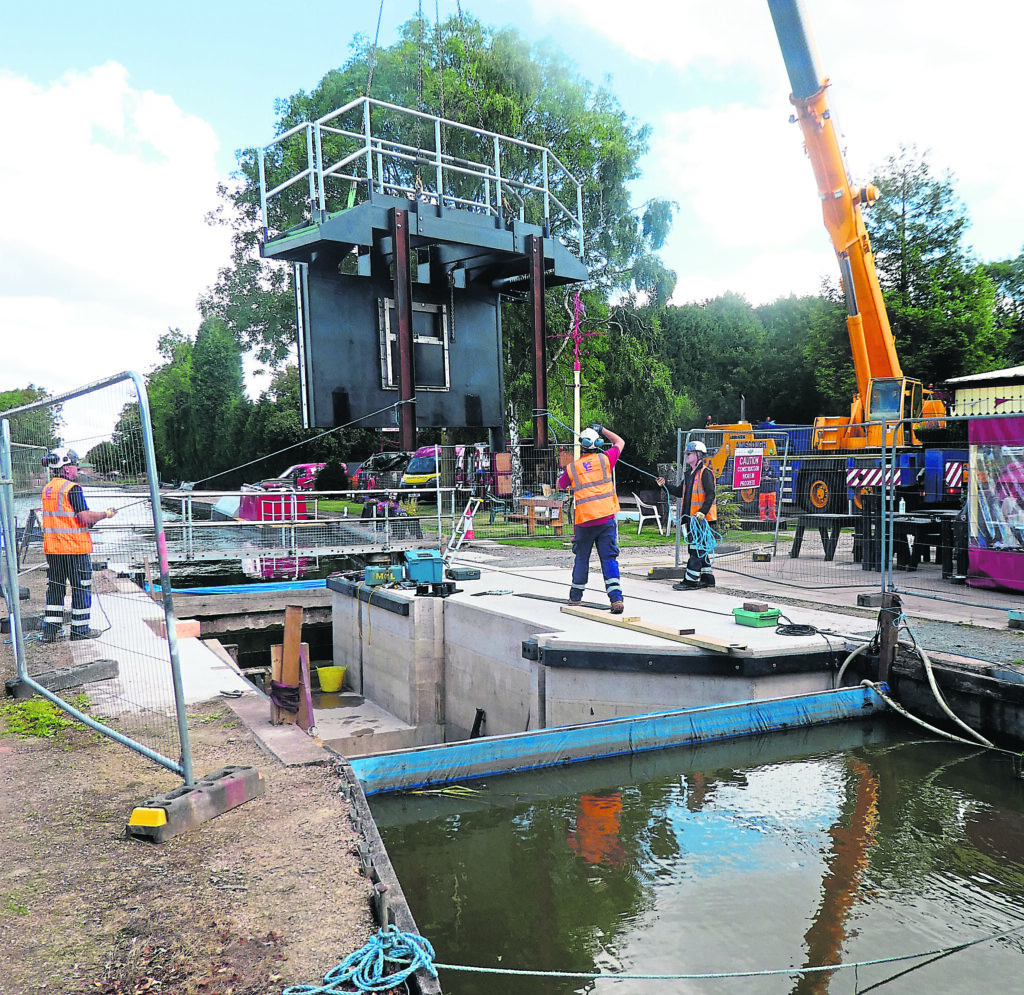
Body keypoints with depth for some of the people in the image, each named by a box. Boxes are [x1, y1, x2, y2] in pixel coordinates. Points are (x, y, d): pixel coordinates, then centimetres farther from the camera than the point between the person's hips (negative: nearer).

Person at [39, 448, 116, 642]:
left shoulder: (47, 489, 12)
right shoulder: (72, 488, -14)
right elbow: (85, 517, -19)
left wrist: (90, 520, 20)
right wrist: (106, 514, -4)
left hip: (52, 547, 8)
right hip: (74, 546, -8)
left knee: (55, 587, 13)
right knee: (81, 587, 2)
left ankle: (50, 630, 14)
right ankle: (79, 629, 7)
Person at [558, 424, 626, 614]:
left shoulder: (572, 467, 3)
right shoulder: (604, 459, 1)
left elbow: (560, 486, 22)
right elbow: (620, 442, 19)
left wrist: (560, 476, 43)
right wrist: (602, 430, 28)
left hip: (584, 522, 1)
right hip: (606, 519, -1)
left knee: (582, 558, 16)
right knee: (609, 558, 0)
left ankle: (576, 596, 29)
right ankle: (616, 598, -10)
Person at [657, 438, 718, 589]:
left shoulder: (705, 473, -9)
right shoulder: (689, 474, 18)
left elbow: (710, 494, -16)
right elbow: (680, 491, 24)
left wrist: (702, 512, -25)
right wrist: (665, 485, 12)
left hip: (701, 517, -9)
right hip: (690, 517, 9)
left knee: (697, 548, -8)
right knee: (699, 548, 13)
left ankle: (691, 580, -8)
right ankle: (707, 578, 21)